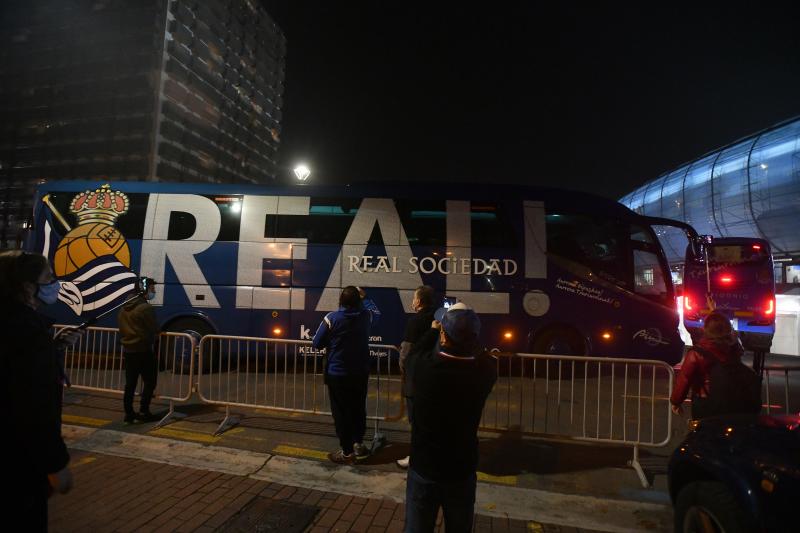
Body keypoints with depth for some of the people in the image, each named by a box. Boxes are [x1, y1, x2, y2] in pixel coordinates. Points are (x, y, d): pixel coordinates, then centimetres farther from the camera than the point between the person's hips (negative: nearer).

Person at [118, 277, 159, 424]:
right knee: (149, 381, 4)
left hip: (128, 350, 8)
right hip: (144, 351, -8)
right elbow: (154, 330, -13)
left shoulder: (124, 308, 11)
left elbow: (121, 329, 15)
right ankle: (143, 411, 5)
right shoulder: (146, 308, -16)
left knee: (130, 384, 11)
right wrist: (150, 340, 8)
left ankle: (129, 414, 15)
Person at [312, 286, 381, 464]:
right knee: (358, 409, 20)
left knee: (341, 412, 7)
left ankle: (347, 453, 14)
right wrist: (364, 297, 26)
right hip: (361, 373, 4)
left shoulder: (331, 318, -15)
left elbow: (317, 344, -8)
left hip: (337, 374, -4)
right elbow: (376, 311, 20)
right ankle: (358, 443, 31)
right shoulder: (366, 315, -5)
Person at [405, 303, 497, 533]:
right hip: (462, 470, 1)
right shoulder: (485, 370, -20)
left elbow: (415, 351, 3)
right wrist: (466, 328, 12)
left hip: (424, 468, -1)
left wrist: (433, 329, 17)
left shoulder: (424, 365, -22)